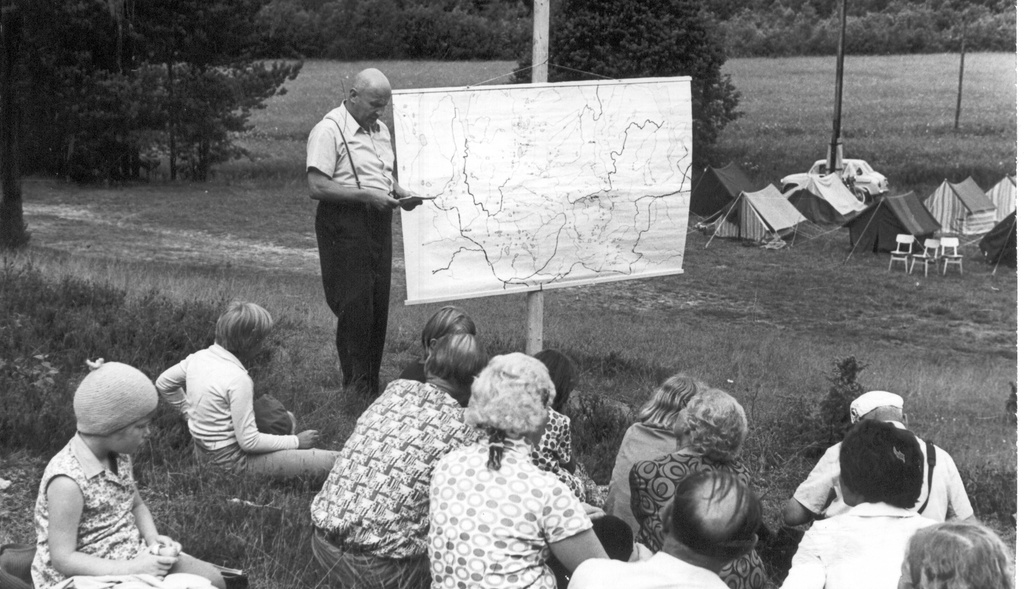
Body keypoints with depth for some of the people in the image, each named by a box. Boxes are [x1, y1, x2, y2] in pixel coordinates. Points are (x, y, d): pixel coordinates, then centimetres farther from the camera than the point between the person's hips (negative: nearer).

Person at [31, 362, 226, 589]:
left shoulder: (119, 455, 1)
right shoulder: (68, 481, -26)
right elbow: (63, 559, -25)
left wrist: (153, 538, -5)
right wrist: (132, 569, -27)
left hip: (133, 557, 9)